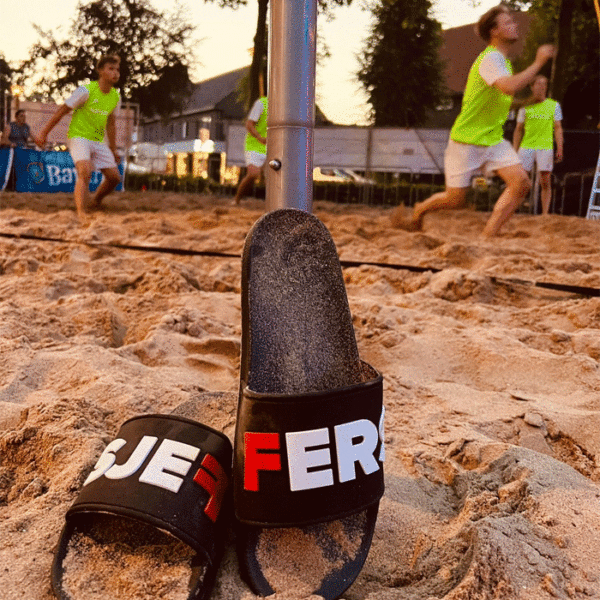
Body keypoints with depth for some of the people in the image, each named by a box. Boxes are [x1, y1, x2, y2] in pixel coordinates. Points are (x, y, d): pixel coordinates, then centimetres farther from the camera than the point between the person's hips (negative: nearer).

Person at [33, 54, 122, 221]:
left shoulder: (116, 97, 4)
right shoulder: (86, 90, -14)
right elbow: (62, 110, -6)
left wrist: (113, 149, 20)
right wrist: (44, 133, -4)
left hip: (98, 141, 6)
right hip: (78, 137, -6)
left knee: (114, 176, 0)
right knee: (85, 172, -27)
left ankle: (94, 203, 24)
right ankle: (81, 214, -29)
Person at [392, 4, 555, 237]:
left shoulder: (503, 59, 14)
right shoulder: (490, 58, -17)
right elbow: (510, 86, -37)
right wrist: (538, 62, -28)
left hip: (493, 140, 8)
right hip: (466, 140, -8)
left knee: (521, 182, -12)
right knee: (455, 200, 0)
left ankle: (488, 236, -9)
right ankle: (418, 211, 30)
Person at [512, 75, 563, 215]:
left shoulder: (554, 105, 11)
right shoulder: (525, 107, 11)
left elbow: (558, 128, 8)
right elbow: (518, 130, 14)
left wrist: (560, 149, -2)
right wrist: (514, 150, 6)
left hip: (545, 147, 0)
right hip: (526, 147, 0)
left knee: (545, 182, -5)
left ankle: (545, 213, -1)